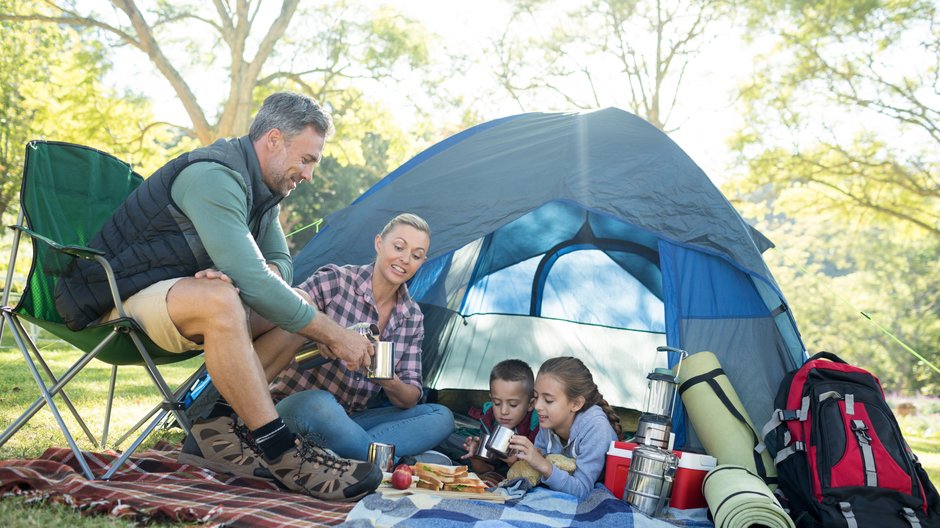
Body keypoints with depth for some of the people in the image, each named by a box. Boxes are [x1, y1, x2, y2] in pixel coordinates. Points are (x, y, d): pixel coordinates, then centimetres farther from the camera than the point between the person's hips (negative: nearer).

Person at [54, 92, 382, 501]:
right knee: (219, 300, -39)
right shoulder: (212, 176, -24)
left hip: (174, 294, 9)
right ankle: (282, 454, -33)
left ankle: (220, 430, -11)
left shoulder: (261, 188, 6)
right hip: (119, 299, -9)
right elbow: (253, 280, -32)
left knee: (297, 306, -5)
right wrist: (334, 336, -26)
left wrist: (238, 274, -18)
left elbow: (280, 262, 7)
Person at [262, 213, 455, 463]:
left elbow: (410, 398, 2)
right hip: (299, 405, -6)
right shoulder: (333, 281, -13)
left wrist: (391, 383, -21)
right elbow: (274, 332, -17)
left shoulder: (413, 317, 3)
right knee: (319, 405, -41)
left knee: (441, 417, -13)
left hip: (353, 420, 6)